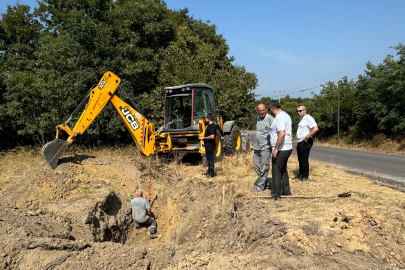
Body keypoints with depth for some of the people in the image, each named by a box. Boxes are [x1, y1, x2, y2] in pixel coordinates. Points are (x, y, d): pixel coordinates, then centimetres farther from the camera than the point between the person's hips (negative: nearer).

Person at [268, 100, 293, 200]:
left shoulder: (280, 117, -18)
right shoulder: (286, 115, 14)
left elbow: (282, 134, -30)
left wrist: (275, 149, -26)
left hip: (281, 150, -10)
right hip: (288, 148, 10)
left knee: (276, 171, -2)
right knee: (283, 170, 21)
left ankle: (276, 195, 3)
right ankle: (286, 190, 31)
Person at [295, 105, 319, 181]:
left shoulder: (308, 118, -15)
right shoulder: (302, 118, 15)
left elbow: (315, 129, -27)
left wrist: (307, 137, -21)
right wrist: (298, 139, 14)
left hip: (305, 142, -10)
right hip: (299, 142, 10)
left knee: (304, 160, -2)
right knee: (300, 159, 16)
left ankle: (305, 176, 8)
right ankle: (300, 174, 26)